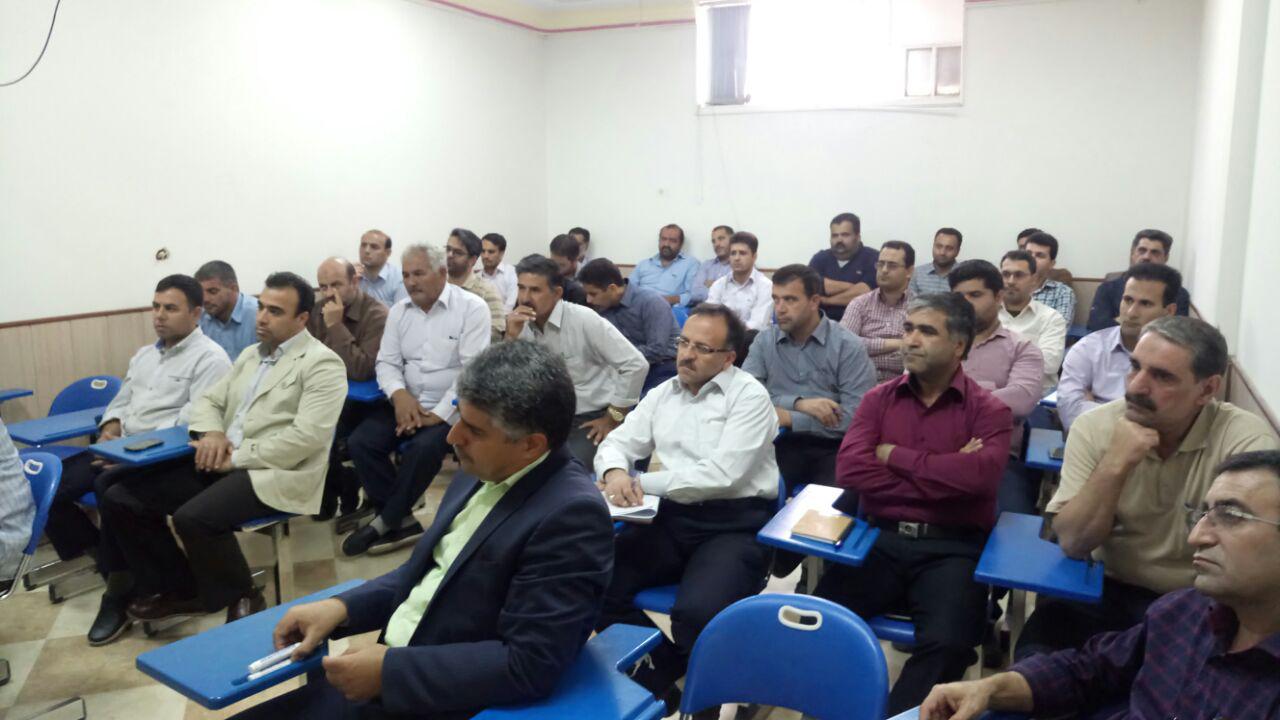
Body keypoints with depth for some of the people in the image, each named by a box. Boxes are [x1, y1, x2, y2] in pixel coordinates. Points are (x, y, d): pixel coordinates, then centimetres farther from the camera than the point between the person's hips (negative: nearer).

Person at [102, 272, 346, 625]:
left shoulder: (322, 363, -8)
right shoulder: (250, 355, 19)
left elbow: (306, 437, -18)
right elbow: (208, 400, 21)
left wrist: (236, 458, -16)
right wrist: (212, 432, -3)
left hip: (274, 474, -8)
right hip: (223, 464, 8)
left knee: (193, 517, -32)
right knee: (119, 499, -2)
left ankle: (242, 598, -4)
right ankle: (179, 589, 13)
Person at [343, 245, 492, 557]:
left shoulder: (471, 307, -10)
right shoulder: (399, 310, 9)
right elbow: (386, 362, 6)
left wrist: (439, 414, -21)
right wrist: (399, 394, -17)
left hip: (451, 407, -5)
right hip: (407, 401, 6)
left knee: (423, 448, -31)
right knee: (360, 442, -15)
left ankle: (386, 522, -9)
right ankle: (403, 521, -6)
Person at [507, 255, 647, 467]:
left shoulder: (584, 320, -16)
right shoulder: (523, 326, 0)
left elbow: (636, 365, -18)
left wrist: (612, 418, -11)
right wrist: (511, 337, -16)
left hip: (595, 418, -5)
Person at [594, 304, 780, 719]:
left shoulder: (749, 396, -5)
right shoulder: (663, 393, 15)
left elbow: (720, 474, -16)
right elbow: (618, 441, 14)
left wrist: (641, 483, -13)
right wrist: (615, 472, -12)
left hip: (733, 526, -5)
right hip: (671, 519, 6)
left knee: (697, 613, -32)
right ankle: (659, 672, 5)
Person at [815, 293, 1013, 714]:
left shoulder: (989, 411, 3)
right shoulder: (879, 399, 10)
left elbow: (979, 474, -18)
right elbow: (849, 469, -5)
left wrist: (895, 456, -7)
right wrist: (943, 476, -8)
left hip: (951, 548, -2)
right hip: (881, 540, 2)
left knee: (948, 642, -29)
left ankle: (900, 713, -6)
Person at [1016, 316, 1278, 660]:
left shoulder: (1248, 440, -15)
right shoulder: (1094, 427, -9)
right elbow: (1072, 542, -14)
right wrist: (1115, 464, -25)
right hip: (1107, 592, 1)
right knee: (1035, 656, -24)